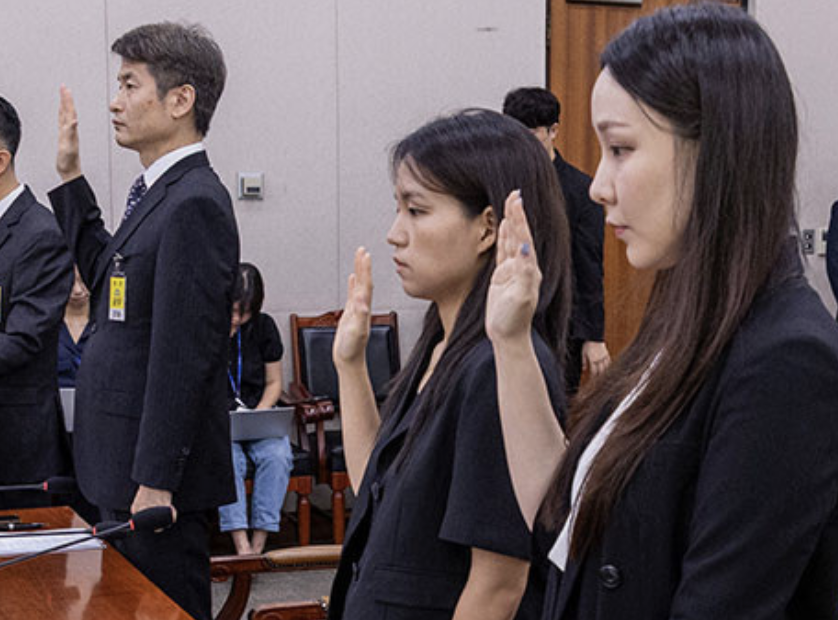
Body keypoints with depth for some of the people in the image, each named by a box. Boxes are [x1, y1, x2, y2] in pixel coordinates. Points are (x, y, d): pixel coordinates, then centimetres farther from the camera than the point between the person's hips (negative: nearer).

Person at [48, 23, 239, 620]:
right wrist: (72, 178, 19)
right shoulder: (159, 192, 12)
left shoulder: (194, 205, -20)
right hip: (125, 469, 10)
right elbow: (110, 278, 25)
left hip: (161, 479, -10)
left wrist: (154, 483, -22)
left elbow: (183, 357, -23)